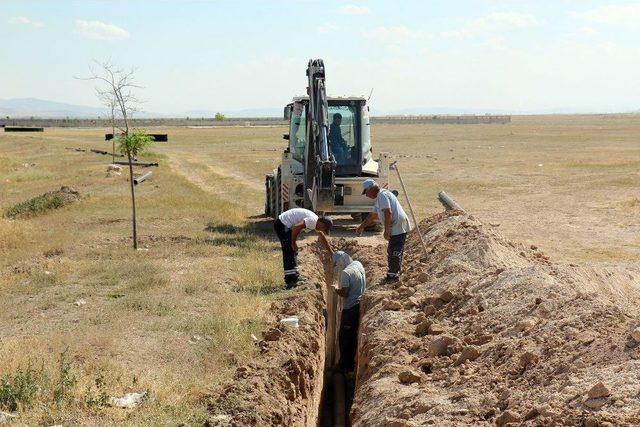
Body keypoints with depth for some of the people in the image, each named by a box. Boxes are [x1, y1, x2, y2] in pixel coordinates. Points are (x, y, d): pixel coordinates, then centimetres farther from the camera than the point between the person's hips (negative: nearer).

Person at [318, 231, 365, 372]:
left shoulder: (345, 273, -21)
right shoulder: (357, 264, 5)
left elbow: (344, 293, -23)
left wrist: (335, 289, -2)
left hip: (350, 309, -9)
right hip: (360, 306, 9)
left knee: (344, 337, 4)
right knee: (353, 336, 18)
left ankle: (345, 365, 11)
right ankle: (351, 363, 27)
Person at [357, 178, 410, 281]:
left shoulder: (382, 195, -11)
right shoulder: (380, 197, 23)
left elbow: (388, 213, -21)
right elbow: (372, 216, 32)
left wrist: (386, 230, -21)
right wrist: (361, 227, 36)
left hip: (397, 227, -11)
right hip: (397, 227, 11)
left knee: (394, 253, -6)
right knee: (392, 252, 15)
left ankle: (393, 276, -2)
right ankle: (393, 274, 22)